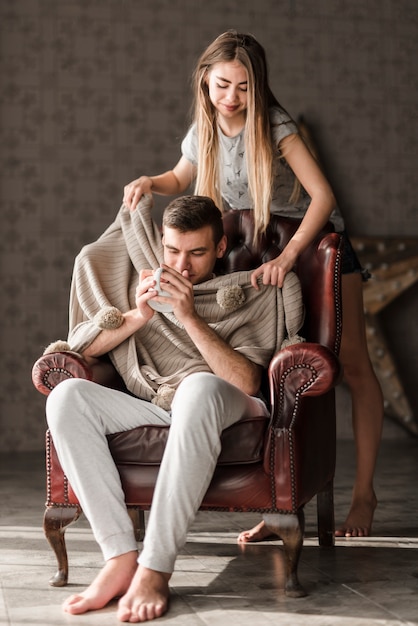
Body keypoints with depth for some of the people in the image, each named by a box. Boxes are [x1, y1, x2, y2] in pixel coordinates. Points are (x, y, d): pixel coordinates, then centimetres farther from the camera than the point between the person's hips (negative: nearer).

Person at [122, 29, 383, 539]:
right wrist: (150, 182, -7)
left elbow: (323, 195, -31)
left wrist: (288, 255, -42)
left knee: (352, 364, -3)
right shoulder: (203, 133, -6)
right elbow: (180, 178, 16)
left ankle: (364, 493, 7)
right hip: (262, 254, 5)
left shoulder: (274, 125, -22)